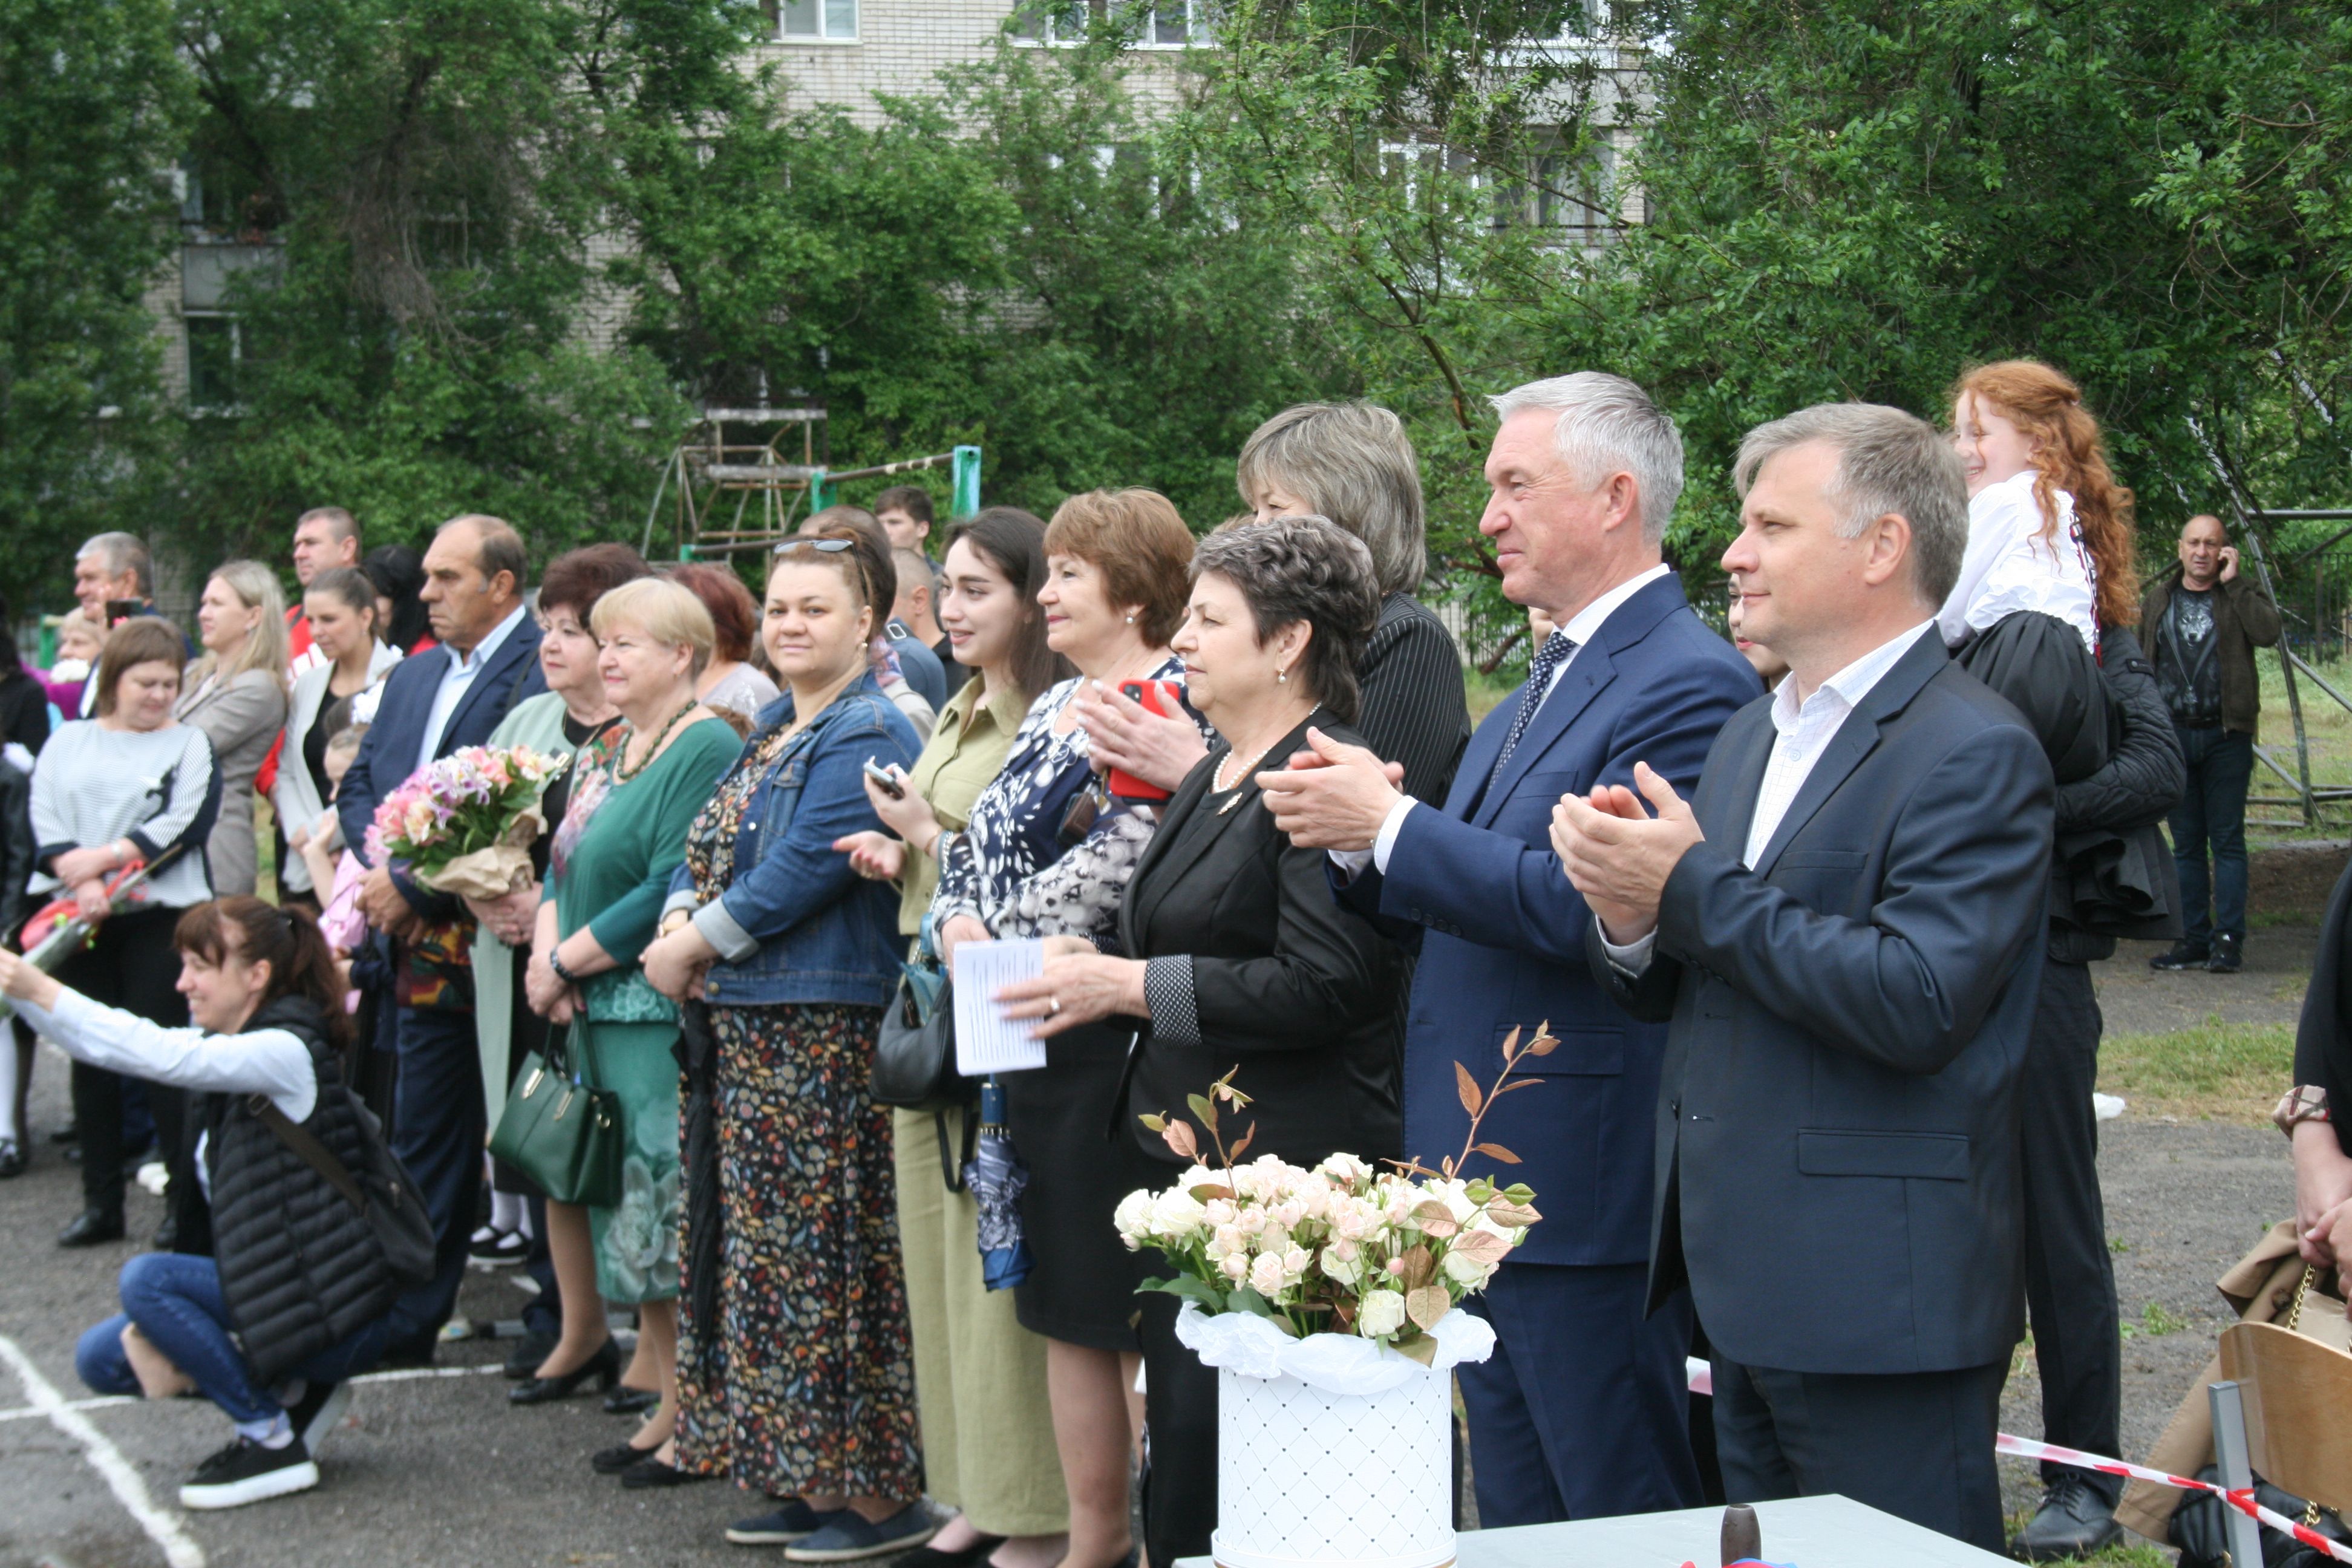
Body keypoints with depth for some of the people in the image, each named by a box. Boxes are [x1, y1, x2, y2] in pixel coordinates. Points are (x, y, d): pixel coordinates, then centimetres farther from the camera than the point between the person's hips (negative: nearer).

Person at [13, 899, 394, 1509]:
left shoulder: (286, 1052, -18)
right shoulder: (230, 1049, 10)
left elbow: (165, 1056, -32)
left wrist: (41, 990, -32)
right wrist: (24, 992, -11)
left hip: (333, 1314, -9)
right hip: (279, 1291, 9)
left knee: (147, 1279, -22)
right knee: (102, 1359, 5)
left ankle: (274, 1443, -9)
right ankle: (291, 1391, 13)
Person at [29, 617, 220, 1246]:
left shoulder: (190, 744, 6)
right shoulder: (68, 742, 13)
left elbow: (186, 823, -8)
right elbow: (44, 820, 1)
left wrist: (105, 858, -15)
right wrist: (80, 881, -15)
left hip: (158, 916, -3)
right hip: (79, 918, 3)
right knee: (91, 1058, 7)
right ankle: (101, 1202, 14)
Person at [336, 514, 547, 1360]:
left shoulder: (540, 674, -11)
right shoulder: (413, 676, 17)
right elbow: (359, 786, 19)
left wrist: (413, 884, -15)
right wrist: (379, 867, -1)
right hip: (424, 948, 7)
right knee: (426, 1140, 12)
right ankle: (407, 1320, 20)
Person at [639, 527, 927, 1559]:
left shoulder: (866, 735, -13)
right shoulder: (771, 731, 17)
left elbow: (800, 873, -20)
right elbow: (706, 846, 18)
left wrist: (692, 946, -10)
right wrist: (678, 924, -2)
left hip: (823, 1030, -10)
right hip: (749, 1024, 10)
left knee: (826, 1253, -6)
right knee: (768, 1244, 13)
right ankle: (802, 1477, 23)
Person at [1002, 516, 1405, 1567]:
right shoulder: (1214, 775, 16)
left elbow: (1322, 985, -22)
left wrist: (1133, 986, -17)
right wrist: (1094, 969, 7)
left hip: (1279, 1169, -10)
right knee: (1179, 1434, 15)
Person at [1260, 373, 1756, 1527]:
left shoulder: (1687, 683, -16)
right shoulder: (1548, 677, 16)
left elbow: (1583, 905, -25)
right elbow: (1467, 896, 17)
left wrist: (1389, 825, -18)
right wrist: (1353, 840, -2)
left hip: (1589, 1200, -10)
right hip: (1489, 1183, 10)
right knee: (1515, 1523, 18)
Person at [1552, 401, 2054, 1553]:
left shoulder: (1974, 753, -13)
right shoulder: (1751, 735, 15)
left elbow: (1918, 1003, -24)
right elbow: (1674, 992, 15)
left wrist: (1692, 888, -20)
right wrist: (1632, 921, -9)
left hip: (1879, 1300, -8)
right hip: (1743, 1286, 9)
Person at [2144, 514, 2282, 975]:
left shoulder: (2241, 594, 4)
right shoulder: (2158, 601, 12)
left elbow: (2268, 633, -17)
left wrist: (2233, 582, -12)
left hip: (2226, 734, -3)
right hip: (2174, 734, 3)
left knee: (2227, 840, -2)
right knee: (2186, 844, 7)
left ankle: (2229, 939, 1)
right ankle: (2193, 939, 12)